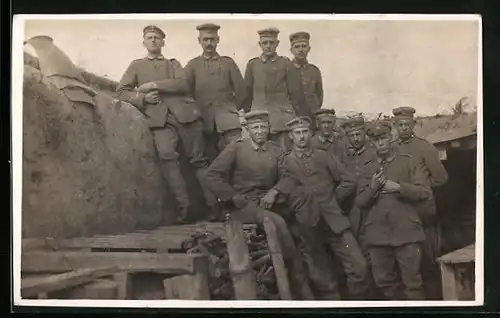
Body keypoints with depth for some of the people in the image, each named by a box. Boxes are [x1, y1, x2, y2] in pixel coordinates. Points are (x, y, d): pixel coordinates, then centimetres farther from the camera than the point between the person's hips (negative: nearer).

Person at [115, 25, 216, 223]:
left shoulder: (173, 63, 20)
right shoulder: (136, 65, 20)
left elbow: (182, 84, 0)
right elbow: (121, 92, 13)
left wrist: (154, 85, -8)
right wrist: (143, 98, -5)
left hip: (184, 113, 1)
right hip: (160, 117, -1)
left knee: (198, 159, -1)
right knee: (167, 156, -24)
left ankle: (214, 204, 2)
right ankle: (183, 204, -20)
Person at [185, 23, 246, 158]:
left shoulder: (228, 62, 9)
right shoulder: (192, 65, 8)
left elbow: (241, 89, 10)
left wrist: (232, 109, 11)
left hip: (227, 120, 0)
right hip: (204, 120, 0)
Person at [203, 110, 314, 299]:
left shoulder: (275, 150, 11)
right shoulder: (236, 148, -2)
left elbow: (286, 177, 6)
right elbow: (212, 175, -8)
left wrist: (274, 192, -14)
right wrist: (235, 198, -12)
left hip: (267, 203, 5)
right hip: (242, 205, -4)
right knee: (277, 222, -29)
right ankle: (300, 284, -15)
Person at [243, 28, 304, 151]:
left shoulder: (286, 64, 5)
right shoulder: (252, 65, 10)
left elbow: (295, 93, 7)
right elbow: (247, 92, 16)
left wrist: (295, 116, 7)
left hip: (282, 117, -1)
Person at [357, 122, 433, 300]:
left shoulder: (407, 162, 3)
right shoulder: (368, 168, 11)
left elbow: (425, 192, -3)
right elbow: (360, 202, 8)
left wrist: (399, 187, -15)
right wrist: (372, 188, -10)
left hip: (406, 232, -3)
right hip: (378, 235, 3)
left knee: (412, 282, 1)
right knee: (384, 282, 10)